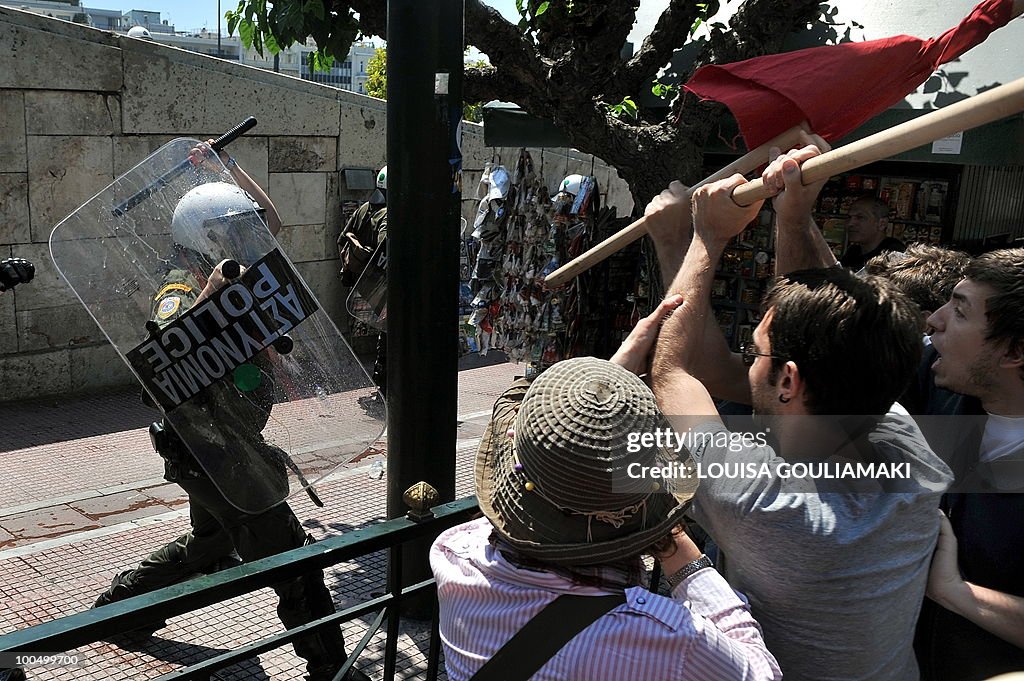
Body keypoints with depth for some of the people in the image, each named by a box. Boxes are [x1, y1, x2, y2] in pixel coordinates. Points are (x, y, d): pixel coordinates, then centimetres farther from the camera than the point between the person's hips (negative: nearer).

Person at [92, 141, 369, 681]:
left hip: (228, 442, 10)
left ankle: (118, 603, 45)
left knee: (211, 543, 29)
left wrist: (230, 166, 4)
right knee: (290, 555, -4)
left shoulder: (227, 274, 5)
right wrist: (210, 292, -46)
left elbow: (270, 222, 13)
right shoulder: (182, 292, -19)